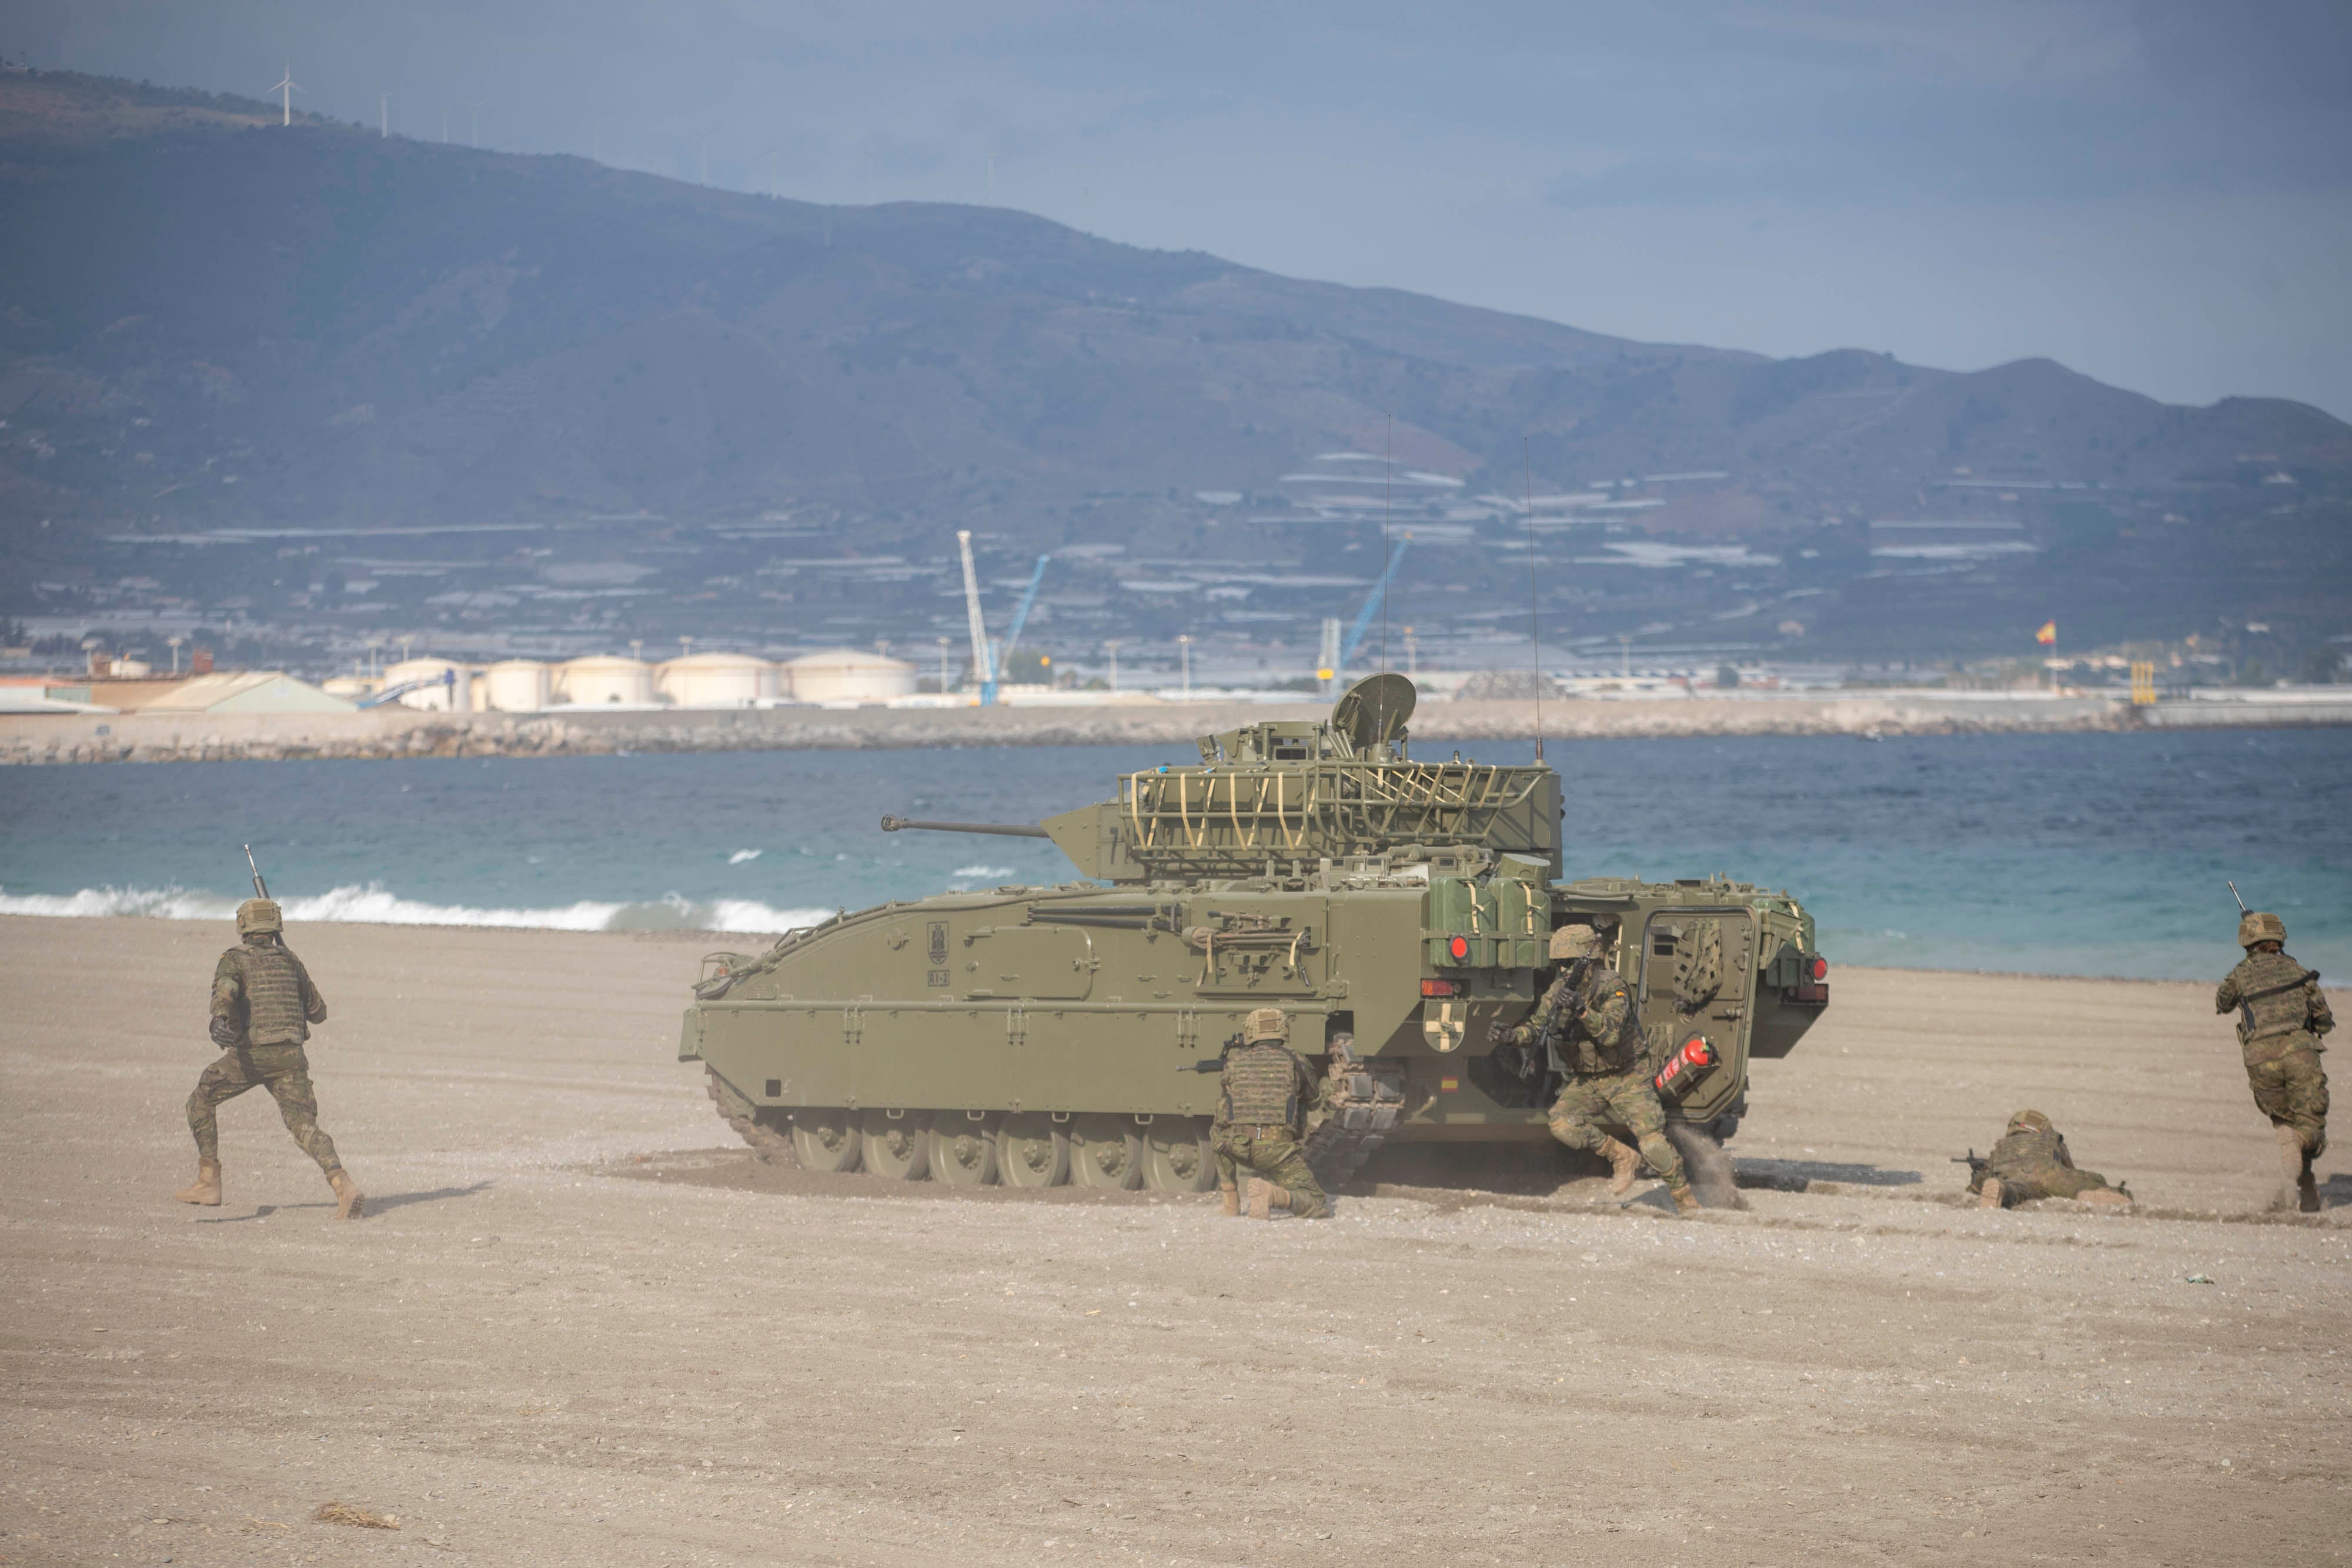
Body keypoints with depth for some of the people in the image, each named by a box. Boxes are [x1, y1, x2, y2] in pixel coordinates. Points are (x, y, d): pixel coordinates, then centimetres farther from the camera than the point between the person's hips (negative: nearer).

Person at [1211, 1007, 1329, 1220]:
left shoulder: (1235, 1061, 13)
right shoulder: (1292, 1063, 10)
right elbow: (1310, 1095, 30)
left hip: (1237, 1148, 2)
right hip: (1277, 1150, -2)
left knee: (1219, 1133, 38)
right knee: (1317, 1206, 6)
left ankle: (1230, 1201, 28)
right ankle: (1272, 1195, -23)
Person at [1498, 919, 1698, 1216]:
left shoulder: (1611, 986, -19)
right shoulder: (1559, 990, -2)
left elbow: (1611, 1033, -32)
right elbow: (1535, 1031, 3)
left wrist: (1582, 1010, -46)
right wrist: (1510, 1035, -17)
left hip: (1624, 1079, -5)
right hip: (1585, 1081, 5)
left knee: (1653, 1144, -17)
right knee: (1561, 1124, -21)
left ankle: (1686, 1200, 3)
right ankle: (1622, 1158, -2)